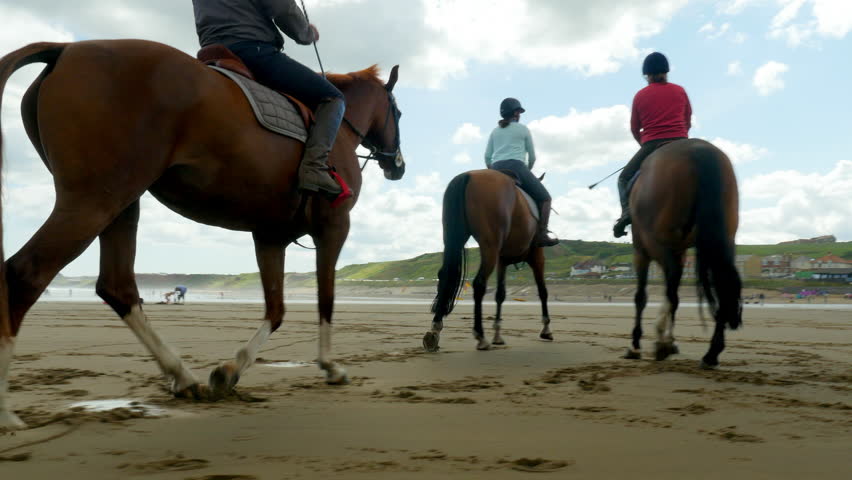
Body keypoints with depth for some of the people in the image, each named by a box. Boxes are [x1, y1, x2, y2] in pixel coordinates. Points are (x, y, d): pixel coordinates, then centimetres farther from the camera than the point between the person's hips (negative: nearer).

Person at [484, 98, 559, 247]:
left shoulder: (495, 131, 20)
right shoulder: (523, 129, 9)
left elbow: (487, 157, 15)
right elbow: (532, 157, 13)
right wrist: (527, 171, 29)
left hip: (497, 170, 5)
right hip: (516, 167, -4)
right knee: (545, 198, 5)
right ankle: (542, 235, -9)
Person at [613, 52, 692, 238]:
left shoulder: (640, 96, 7)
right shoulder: (680, 91, 12)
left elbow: (634, 128, 12)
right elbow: (688, 122, 21)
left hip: (651, 145, -1)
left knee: (625, 178, 13)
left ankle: (627, 210, -13)